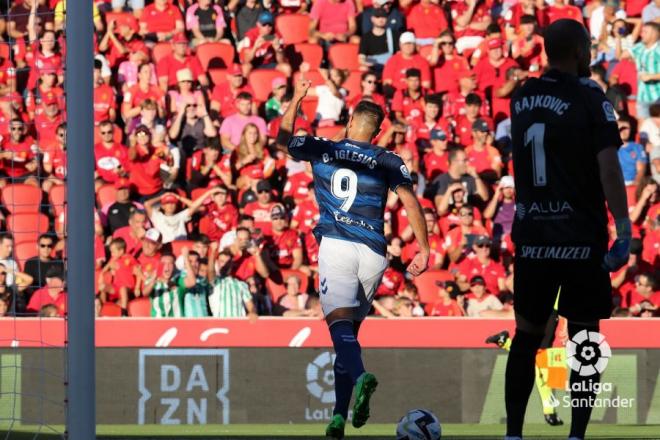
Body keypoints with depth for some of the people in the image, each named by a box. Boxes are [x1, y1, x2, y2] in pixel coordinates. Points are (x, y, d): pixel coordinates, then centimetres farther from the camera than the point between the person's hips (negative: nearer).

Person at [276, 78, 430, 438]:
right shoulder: (388, 162, 7)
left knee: (341, 323, -15)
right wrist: (423, 250, 1)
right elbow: (410, 203, -3)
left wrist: (296, 98, 36)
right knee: (351, 329, 13)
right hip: (373, 253, 2)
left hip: (336, 247, -2)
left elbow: (282, 140, 26)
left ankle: (360, 377, -47)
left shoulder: (321, 150, 8)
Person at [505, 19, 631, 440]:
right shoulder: (590, 98, -10)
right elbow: (608, 168, -17)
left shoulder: (522, 98, 6)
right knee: (585, 339, 4)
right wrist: (624, 233, -16)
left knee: (527, 335, 11)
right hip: (581, 238, -4)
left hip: (532, 236, 4)